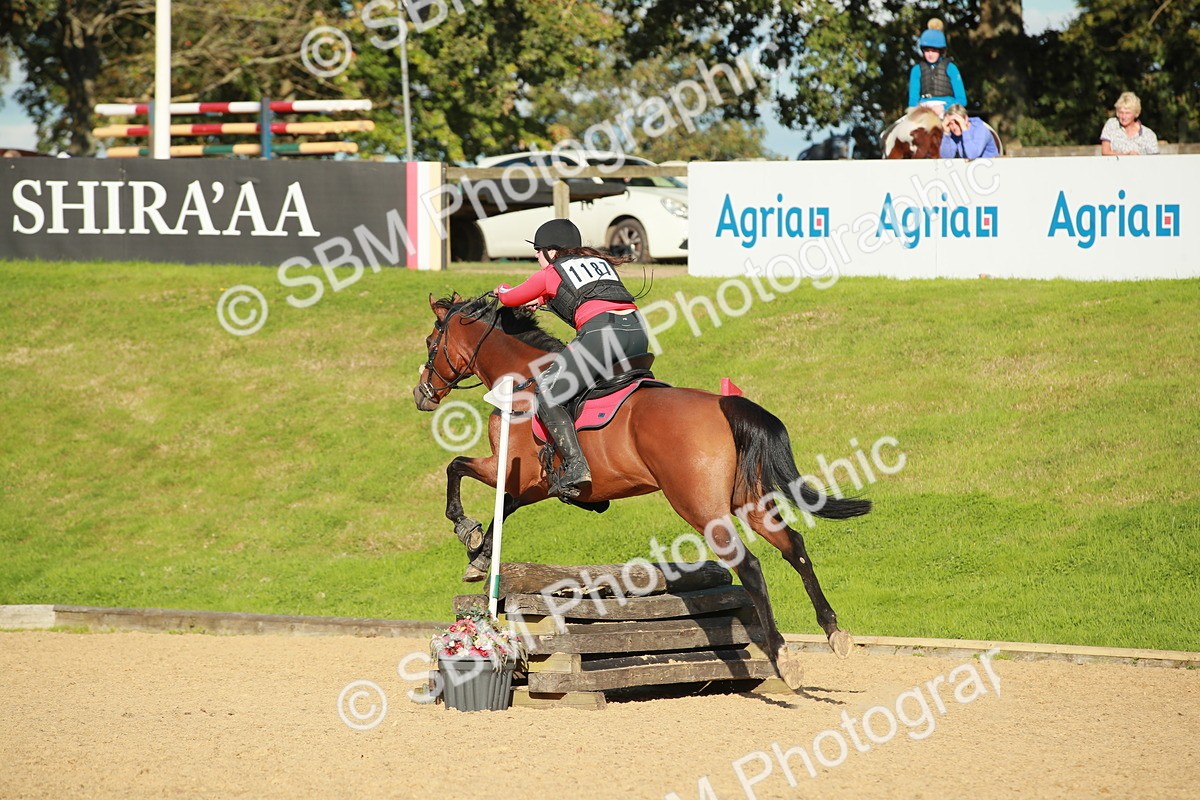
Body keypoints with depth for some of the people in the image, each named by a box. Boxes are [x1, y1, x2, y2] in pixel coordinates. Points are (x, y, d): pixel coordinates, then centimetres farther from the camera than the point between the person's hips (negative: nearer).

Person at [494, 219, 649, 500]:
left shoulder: (550, 274, 16)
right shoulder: (601, 262, 31)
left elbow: (510, 298, 29)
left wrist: (502, 290, 51)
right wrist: (544, 298, 59)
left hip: (601, 331, -7)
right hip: (638, 330, 7)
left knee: (547, 395, -2)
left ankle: (576, 466, -20)